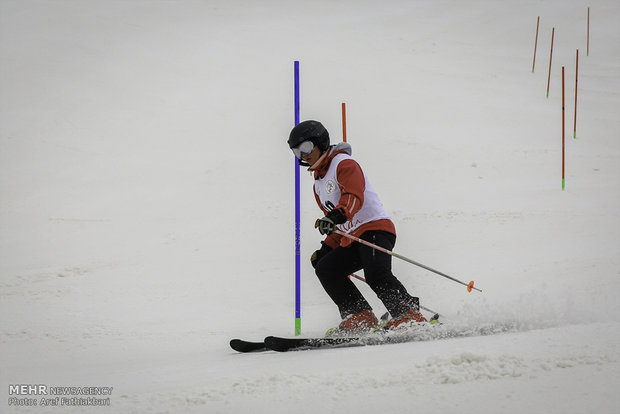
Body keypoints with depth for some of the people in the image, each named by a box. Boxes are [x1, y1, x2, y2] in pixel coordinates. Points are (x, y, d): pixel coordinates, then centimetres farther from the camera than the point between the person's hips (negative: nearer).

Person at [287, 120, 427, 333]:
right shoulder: (319, 185, 25)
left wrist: (337, 215, -40)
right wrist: (326, 249, 18)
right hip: (351, 240, 9)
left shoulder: (344, 164, -2)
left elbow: (354, 197, -22)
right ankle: (360, 317, -15)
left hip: (375, 227, -9)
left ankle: (409, 315, -29)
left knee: (376, 274, -29)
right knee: (325, 268, -7)